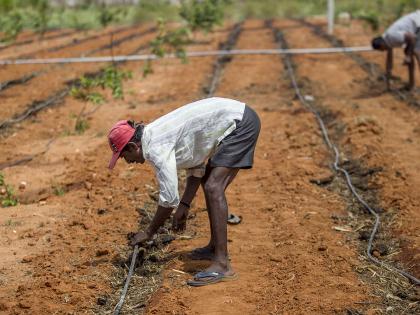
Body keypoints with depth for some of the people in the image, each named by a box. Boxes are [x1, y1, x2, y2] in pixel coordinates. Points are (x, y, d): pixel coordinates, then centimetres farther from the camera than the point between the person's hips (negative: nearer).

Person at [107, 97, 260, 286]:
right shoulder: (156, 135, 11)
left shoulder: (156, 148, -19)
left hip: (240, 122, -11)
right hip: (237, 117, 11)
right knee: (208, 181, 19)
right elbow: (195, 165, 17)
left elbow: (169, 197, -18)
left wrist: (149, 233, -5)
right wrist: (184, 206, 12)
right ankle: (215, 247, 27)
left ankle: (222, 264, -20)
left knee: (213, 187, -17)